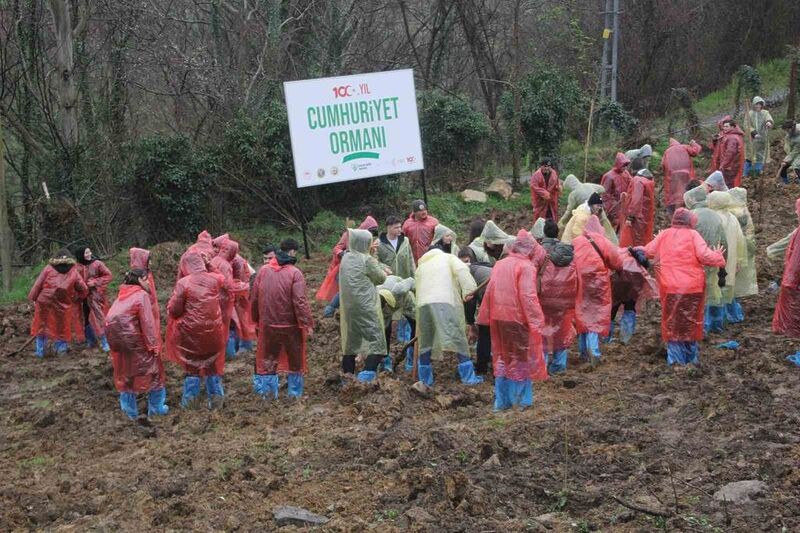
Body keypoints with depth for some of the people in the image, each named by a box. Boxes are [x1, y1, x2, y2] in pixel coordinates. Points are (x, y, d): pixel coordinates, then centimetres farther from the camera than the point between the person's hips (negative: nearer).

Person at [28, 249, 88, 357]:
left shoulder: (48, 268, 3)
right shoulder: (73, 272, 5)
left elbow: (38, 284, 0)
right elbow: (84, 289, 6)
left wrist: (33, 298, 6)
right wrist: (75, 297, 20)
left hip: (44, 302, 0)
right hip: (63, 305, 0)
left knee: (41, 326, 12)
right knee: (61, 327, 14)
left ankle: (40, 351, 14)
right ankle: (61, 348, 14)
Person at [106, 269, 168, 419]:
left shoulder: (123, 294, 10)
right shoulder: (142, 295, -11)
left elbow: (112, 318, 10)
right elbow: (148, 323, -16)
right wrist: (154, 345, -12)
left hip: (116, 338, 7)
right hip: (133, 339, -7)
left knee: (125, 373, 19)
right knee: (151, 369, 10)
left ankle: (129, 409, 27)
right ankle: (156, 407, 18)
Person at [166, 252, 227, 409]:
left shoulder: (183, 283, -15)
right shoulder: (214, 279, -5)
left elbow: (174, 310, -11)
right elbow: (223, 278, 22)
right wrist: (209, 266, 14)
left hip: (191, 331, -2)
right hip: (213, 330, 3)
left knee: (192, 364, 13)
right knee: (213, 363, 17)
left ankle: (190, 400, 18)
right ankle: (216, 398, 19)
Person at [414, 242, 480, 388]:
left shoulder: (420, 267, 33)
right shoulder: (448, 258, 23)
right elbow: (461, 270, 1)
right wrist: (469, 289, -8)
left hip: (423, 304, 4)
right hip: (445, 301, -4)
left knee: (426, 342, 12)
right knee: (458, 338, -3)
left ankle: (425, 381, 14)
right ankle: (468, 377, -7)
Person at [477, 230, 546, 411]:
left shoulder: (499, 264, 9)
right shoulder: (526, 266, -11)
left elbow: (489, 292, 9)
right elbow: (528, 296, -19)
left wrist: (486, 317, 12)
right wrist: (536, 321, -18)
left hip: (498, 318, 6)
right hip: (518, 318, -6)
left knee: (502, 357, 15)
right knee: (521, 358, 7)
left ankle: (501, 401, 18)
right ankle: (522, 400, 13)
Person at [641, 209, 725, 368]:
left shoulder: (664, 234, 5)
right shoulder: (693, 235, -3)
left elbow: (648, 251, 7)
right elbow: (705, 255, -12)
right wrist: (718, 256, 6)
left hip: (670, 287, 2)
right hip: (693, 287, -2)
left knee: (672, 324, 12)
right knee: (691, 323, 13)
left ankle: (676, 359, 11)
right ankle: (691, 359, 20)